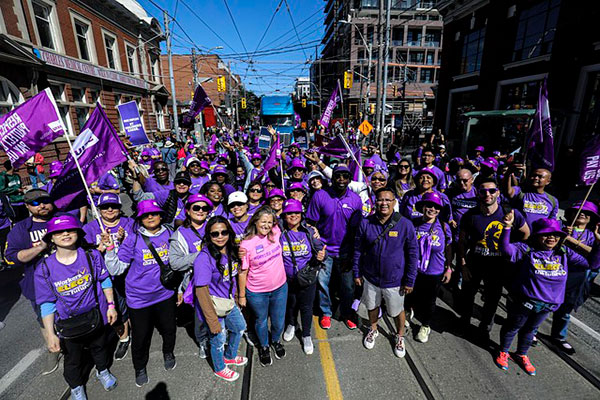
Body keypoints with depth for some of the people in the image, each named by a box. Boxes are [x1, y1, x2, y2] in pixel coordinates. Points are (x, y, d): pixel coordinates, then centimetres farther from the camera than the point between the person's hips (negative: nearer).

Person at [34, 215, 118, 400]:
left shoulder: (92, 256, -16)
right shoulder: (44, 268, -16)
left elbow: (104, 281, -3)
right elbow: (47, 303, -9)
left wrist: (110, 305, -3)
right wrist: (50, 334, -8)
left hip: (96, 316, 1)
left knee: (99, 347, 26)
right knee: (72, 359, 24)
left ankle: (102, 371, 57)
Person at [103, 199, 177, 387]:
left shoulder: (169, 235, -3)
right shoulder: (133, 240, -11)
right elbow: (116, 269, -10)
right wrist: (109, 248, -22)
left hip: (165, 294, 2)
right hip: (139, 298, -2)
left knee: (169, 329, 19)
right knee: (140, 337, 13)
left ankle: (168, 353, 51)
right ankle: (140, 368, 43)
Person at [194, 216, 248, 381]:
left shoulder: (232, 250, -8)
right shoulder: (204, 258, -29)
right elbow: (201, 291, -25)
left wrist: (236, 297, 13)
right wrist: (213, 320, -21)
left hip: (229, 303, 7)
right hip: (213, 307, -7)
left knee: (240, 327, 26)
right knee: (219, 339, 16)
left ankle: (230, 356, 56)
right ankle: (220, 368, 49)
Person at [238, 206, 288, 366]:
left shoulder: (276, 234, -10)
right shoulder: (246, 244, -19)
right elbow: (243, 272, -10)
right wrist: (242, 295, -3)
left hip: (280, 288, 3)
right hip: (257, 293, -3)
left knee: (279, 322, 20)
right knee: (261, 321, 21)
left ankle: (276, 341, 54)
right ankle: (264, 346, 51)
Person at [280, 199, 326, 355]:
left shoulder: (309, 231, -12)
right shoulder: (279, 232, -12)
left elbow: (319, 249, -4)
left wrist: (321, 256, -24)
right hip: (287, 279, 1)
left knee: (306, 307, 14)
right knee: (290, 304, 23)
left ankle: (306, 335, 40)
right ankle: (291, 325, 55)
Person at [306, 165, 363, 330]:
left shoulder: (355, 199, -5)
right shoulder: (319, 196, -10)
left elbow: (356, 229, 0)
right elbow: (311, 223, -4)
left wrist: (351, 255, -1)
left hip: (346, 251, 1)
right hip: (325, 249, -1)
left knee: (348, 285, 12)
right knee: (323, 282, 11)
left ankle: (347, 314, 38)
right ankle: (326, 313, 37)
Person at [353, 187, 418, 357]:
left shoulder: (405, 224, -16)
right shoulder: (366, 223, -11)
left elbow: (413, 254, -8)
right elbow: (358, 250, -1)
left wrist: (410, 281, -6)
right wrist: (357, 273, 2)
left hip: (394, 280, -1)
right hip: (370, 278, 2)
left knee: (397, 311, 19)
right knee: (372, 306, 24)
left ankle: (400, 336, 49)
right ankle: (373, 330, 52)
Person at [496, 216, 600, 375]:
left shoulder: (564, 253, 0)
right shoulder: (526, 249, -17)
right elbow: (506, 249, -34)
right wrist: (507, 227, -46)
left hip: (548, 305, 5)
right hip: (523, 301, -5)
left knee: (530, 329, 25)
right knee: (513, 327, 15)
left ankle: (522, 355, 47)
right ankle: (503, 352, 37)